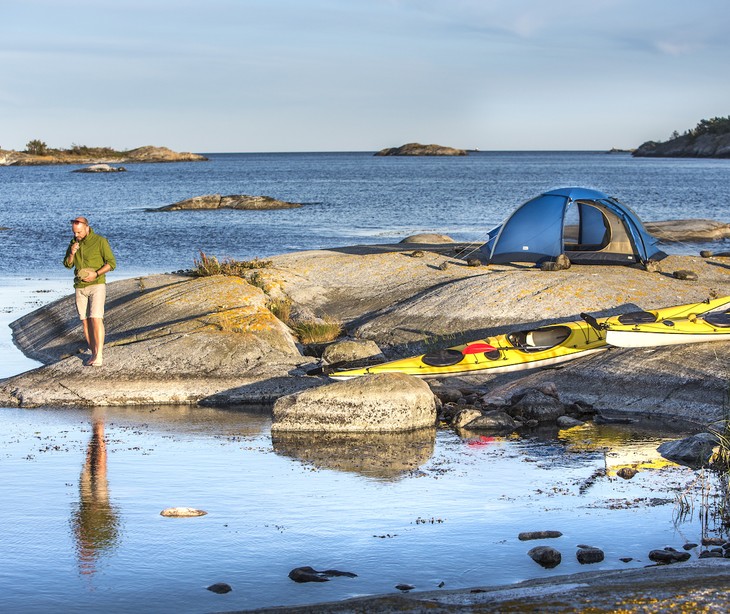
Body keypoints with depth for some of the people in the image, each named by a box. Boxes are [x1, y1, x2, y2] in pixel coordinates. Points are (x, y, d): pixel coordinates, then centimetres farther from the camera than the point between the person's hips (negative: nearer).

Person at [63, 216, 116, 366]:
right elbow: (67, 264, 11)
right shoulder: (74, 242, 8)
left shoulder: (100, 241, -9)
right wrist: (71, 253, -10)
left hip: (97, 285, -5)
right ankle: (93, 354, 10)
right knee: (86, 321, 4)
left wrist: (96, 274, -21)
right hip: (80, 287, 5)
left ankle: (99, 356, -17)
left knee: (96, 319, -16)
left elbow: (111, 263, -9)